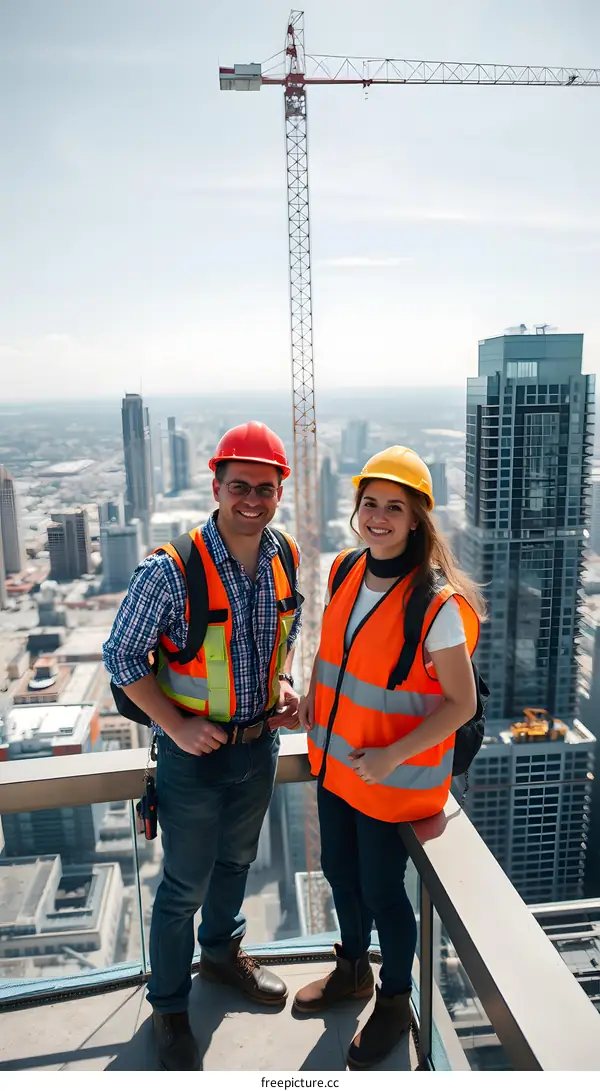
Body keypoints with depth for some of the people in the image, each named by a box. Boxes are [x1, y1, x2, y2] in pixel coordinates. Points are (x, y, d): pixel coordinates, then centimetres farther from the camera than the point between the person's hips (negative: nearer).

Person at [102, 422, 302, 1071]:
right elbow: (122, 656, -14)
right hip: (193, 751, -5)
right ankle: (168, 1007, 38)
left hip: (260, 744, 5)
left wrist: (283, 683, -4)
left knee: (235, 861, 27)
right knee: (185, 885, 12)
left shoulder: (285, 560, -6)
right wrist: (176, 724, -18)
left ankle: (222, 951, 55)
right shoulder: (169, 571, -24)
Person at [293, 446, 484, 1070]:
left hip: (394, 777, -6)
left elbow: (461, 703, -19)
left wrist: (390, 757, -23)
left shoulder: (438, 604, -24)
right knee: (339, 872, 23)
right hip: (334, 762, 6)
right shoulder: (346, 572, -4)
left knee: (381, 889, 12)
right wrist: (311, 699, -1)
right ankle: (352, 971, 52)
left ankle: (395, 1001, 42)